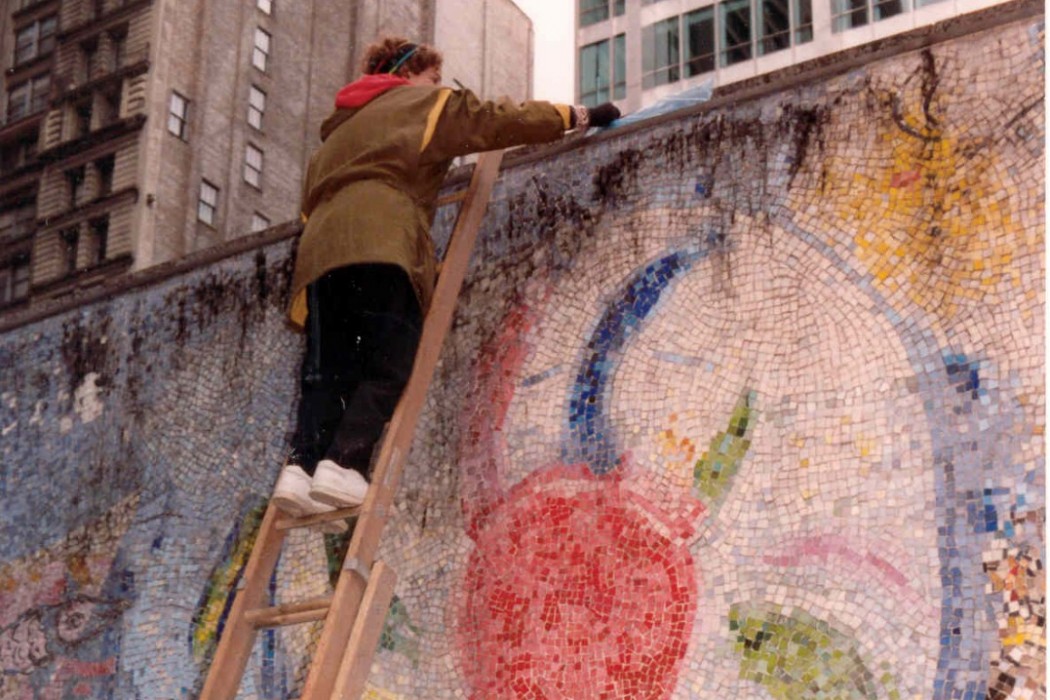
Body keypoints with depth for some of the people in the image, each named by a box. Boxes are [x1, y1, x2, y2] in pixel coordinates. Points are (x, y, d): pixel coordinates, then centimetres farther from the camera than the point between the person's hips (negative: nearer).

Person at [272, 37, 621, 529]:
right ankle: (343, 464, -29)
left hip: (321, 245, 6)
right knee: (388, 365, -11)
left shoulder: (340, 125, 38)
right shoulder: (424, 103, 20)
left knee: (327, 369, -1)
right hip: (380, 243, -6)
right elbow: (499, 120, 18)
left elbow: (312, 192, 33)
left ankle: (301, 466, -20)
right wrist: (577, 116, 26)